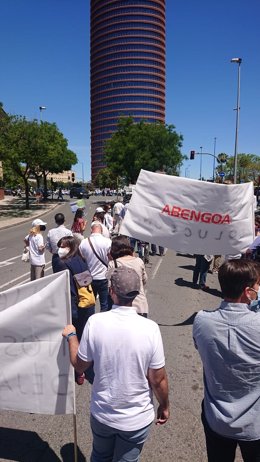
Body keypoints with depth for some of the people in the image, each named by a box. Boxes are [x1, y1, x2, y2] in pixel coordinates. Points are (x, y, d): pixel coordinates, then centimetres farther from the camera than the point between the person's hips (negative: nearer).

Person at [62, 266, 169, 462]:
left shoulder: (95, 322, -21)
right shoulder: (150, 328, -23)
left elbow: (79, 365, -6)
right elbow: (158, 379, -13)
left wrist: (71, 335, 10)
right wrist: (164, 406, 6)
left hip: (101, 414, 1)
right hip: (137, 418, -1)